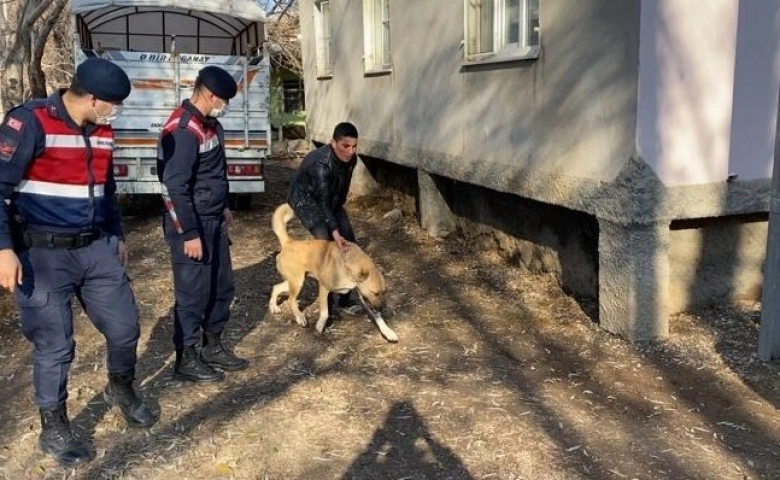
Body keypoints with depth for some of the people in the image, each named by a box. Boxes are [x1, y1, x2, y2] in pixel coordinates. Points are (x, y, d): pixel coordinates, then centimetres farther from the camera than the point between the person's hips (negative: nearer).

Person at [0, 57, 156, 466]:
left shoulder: (101, 132, 8)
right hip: (44, 255, -6)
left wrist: (117, 236, 24)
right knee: (54, 346, 3)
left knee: (125, 327, 10)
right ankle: (53, 429, 24)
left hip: (97, 249, 6)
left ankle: (121, 389, 40)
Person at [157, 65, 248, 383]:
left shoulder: (210, 124, 9)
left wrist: (223, 208, 25)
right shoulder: (182, 130, -22)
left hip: (214, 221, 10)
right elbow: (176, 187, -24)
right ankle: (186, 359, 15)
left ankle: (213, 347, 30)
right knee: (193, 292, 1)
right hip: (191, 225, -10)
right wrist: (190, 234, -23)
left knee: (222, 285, 15)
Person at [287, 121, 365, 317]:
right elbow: (323, 201, -37)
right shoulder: (321, 164, -36)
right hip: (306, 200, -7)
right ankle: (330, 300, -10)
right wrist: (335, 232, -43)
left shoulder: (351, 159, -14)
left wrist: (339, 206, 14)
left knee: (349, 239, -2)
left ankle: (347, 296, 6)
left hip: (331, 199, 8)